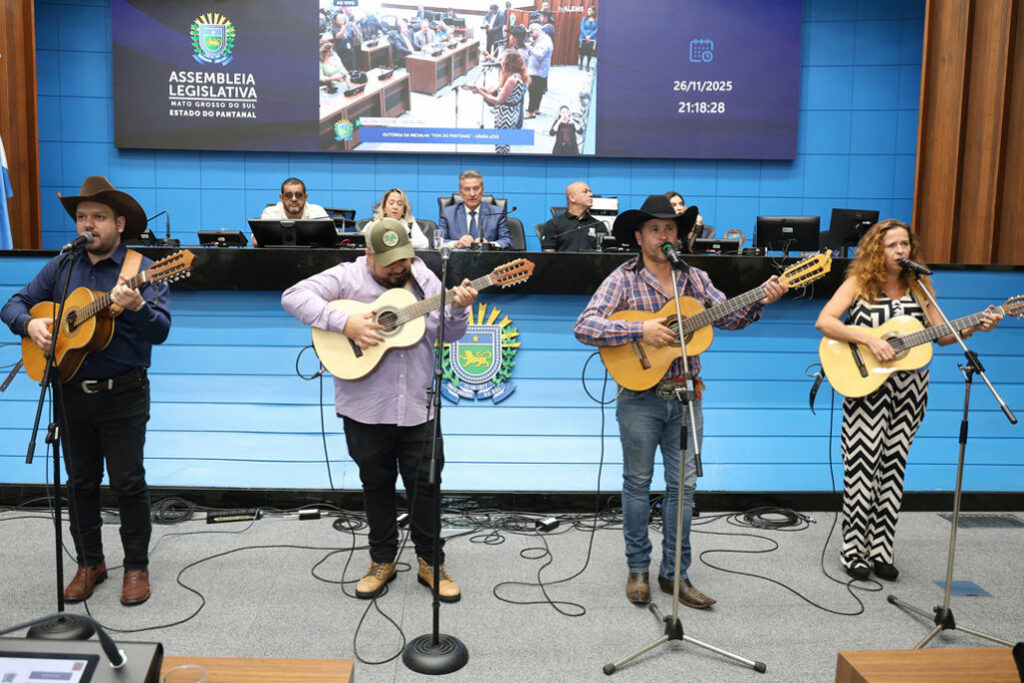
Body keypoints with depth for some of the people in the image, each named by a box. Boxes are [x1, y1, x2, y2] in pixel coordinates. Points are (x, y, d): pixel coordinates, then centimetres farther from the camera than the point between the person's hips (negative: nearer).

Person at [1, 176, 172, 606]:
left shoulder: (141, 269, -5)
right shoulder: (61, 267, 8)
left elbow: (161, 330, -16)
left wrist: (136, 306, -36)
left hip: (123, 394, -4)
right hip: (71, 393, 4)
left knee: (128, 482, 1)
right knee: (80, 482, 13)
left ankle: (136, 566, 16)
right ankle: (89, 563, 28)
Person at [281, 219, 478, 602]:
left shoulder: (425, 280, 5)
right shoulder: (347, 277, -5)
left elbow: (448, 334, 5)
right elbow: (293, 297, -15)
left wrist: (458, 310, -17)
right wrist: (344, 322, -24)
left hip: (418, 408, 2)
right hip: (365, 408, -2)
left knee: (425, 483, 7)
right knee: (376, 483, 13)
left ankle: (431, 563, 22)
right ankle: (382, 560, 29)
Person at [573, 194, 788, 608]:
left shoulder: (695, 278, 7)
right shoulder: (624, 279, -8)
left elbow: (728, 317, 11)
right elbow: (585, 327, -19)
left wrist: (760, 302, -8)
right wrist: (641, 330, -27)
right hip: (640, 398, -4)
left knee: (683, 485, 8)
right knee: (638, 482, 9)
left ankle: (675, 573, 20)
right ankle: (638, 569, 24)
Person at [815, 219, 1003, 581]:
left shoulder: (919, 286, 8)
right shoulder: (859, 282, -3)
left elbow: (942, 334, 8)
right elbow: (824, 321, -14)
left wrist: (975, 326, -10)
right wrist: (869, 340, -23)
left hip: (907, 389, 4)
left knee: (893, 465, 7)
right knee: (863, 463, -5)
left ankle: (880, 550, 17)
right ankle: (854, 550, 7)